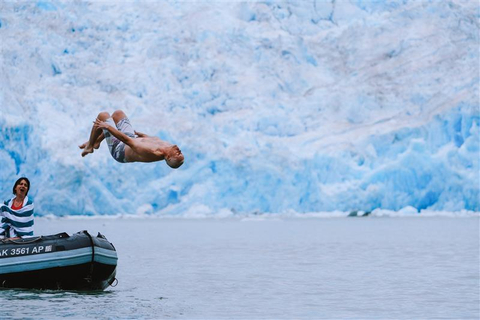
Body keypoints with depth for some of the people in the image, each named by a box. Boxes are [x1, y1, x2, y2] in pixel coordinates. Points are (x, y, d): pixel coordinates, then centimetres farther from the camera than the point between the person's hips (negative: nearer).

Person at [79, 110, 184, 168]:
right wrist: (137, 133, 19)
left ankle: (89, 146, 26)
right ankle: (97, 141, 38)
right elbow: (154, 139, 1)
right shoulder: (167, 145, -24)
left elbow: (126, 140, -37)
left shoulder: (151, 153, -46)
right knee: (118, 113, 20)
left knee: (103, 115, 1)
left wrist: (107, 126, -29)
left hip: (119, 148, -7)